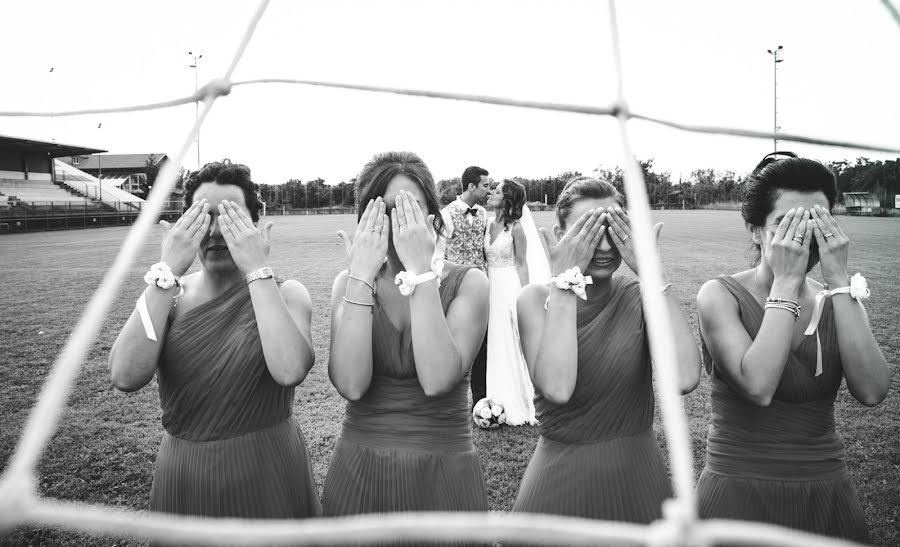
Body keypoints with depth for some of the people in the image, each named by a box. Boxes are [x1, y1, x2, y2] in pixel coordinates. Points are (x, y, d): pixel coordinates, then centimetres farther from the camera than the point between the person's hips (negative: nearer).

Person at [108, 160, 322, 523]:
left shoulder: (286, 294, -8)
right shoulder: (168, 293, -2)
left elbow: (290, 371, -28)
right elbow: (125, 377, -19)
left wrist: (257, 269, -26)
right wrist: (167, 271, -22)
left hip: (268, 477, -2)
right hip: (182, 477, 2)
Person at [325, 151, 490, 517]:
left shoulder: (467, 283, -7)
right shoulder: (348, 283, -1)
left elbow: (437, 380, -24)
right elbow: (351, 384, -17)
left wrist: (421, 269, -23)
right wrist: (362, 274, -19)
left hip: (443, 471, -1)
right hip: (359, 470, 2)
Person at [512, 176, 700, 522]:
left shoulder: (640, 297, -5)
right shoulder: (537, 299, -9)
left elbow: (684, 378, -24)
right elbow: (557, 388, -27)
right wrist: (565, 278, -24)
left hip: (637, 483, 2)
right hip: (559, 484, -1)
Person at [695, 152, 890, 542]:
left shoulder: (837, 302, 1)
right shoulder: (721, 295, -11)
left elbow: (872, 391, -16)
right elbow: (758, 386, -26)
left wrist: (839, 280, -18)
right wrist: (785, 282, -23)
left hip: (828, 493, 4)